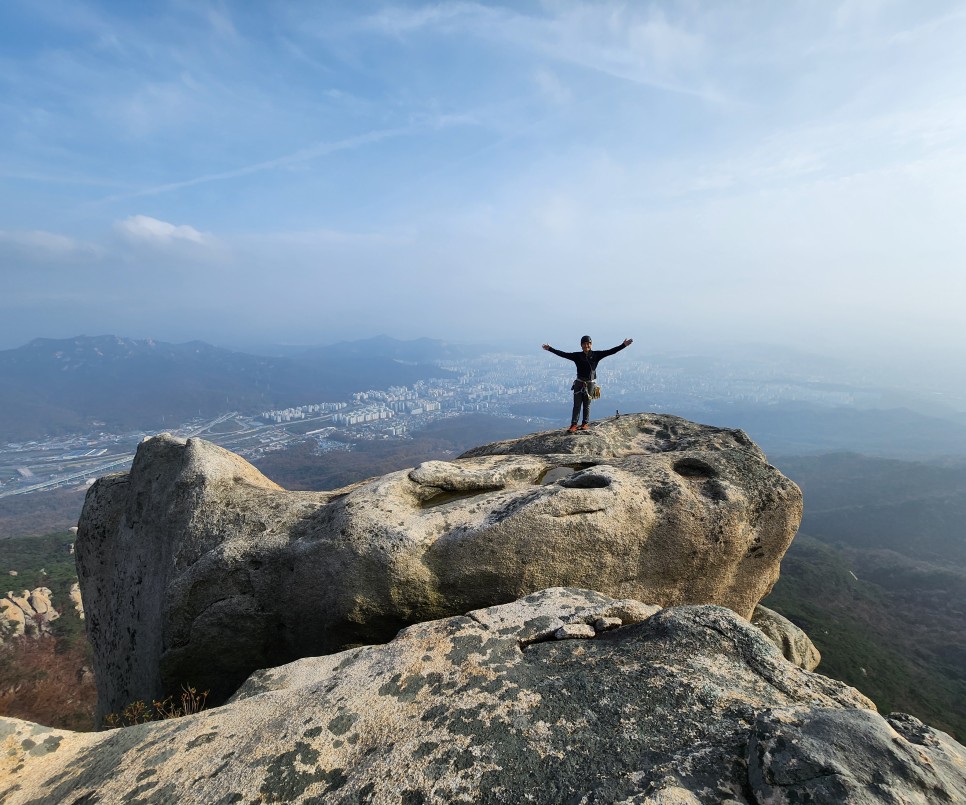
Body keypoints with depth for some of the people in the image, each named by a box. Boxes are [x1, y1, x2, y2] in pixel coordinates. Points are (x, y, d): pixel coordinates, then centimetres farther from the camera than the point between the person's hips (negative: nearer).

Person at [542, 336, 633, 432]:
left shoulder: (596, 355, -2)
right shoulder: (577, 356, -1)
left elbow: (610, 351, -5)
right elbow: (563, 354, -4)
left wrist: (623, 345, -10)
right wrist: (550, 349, -9)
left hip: (590, 384, 0)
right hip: (579, 383, 0)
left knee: (587, 405, 8)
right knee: (577, 405, 1)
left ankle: (585, 423, 21)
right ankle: (573, 424, 5)